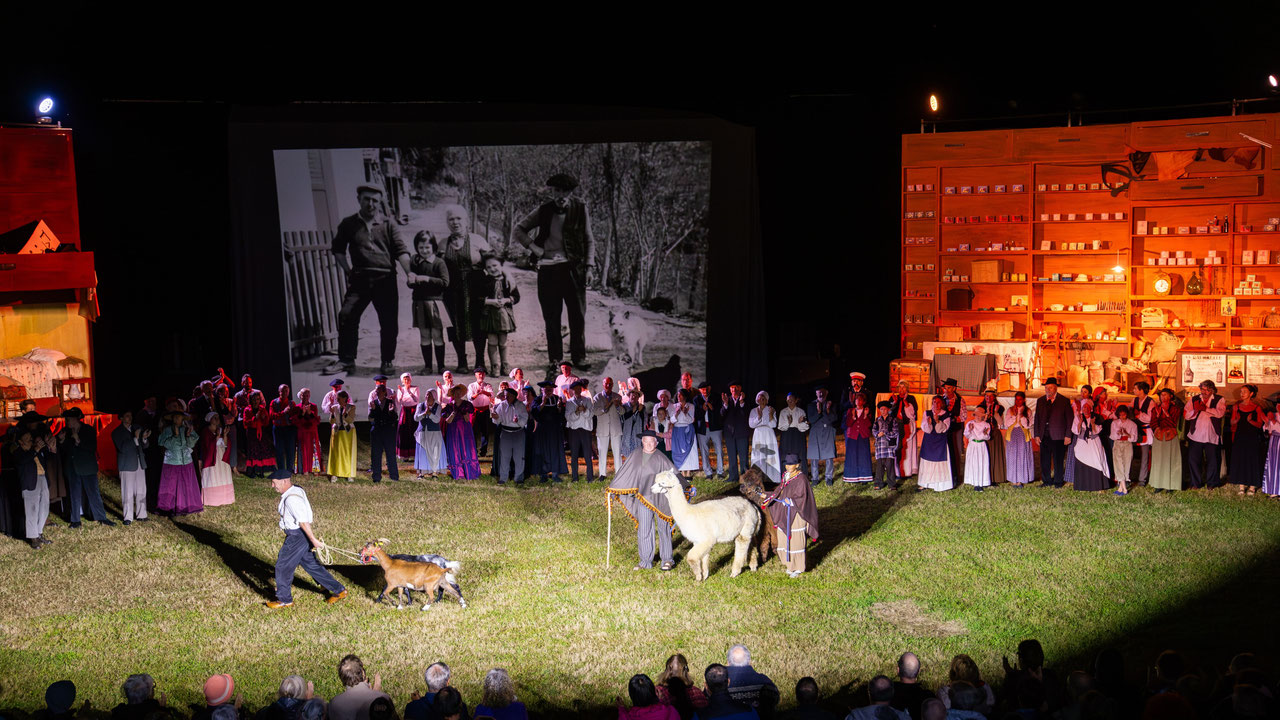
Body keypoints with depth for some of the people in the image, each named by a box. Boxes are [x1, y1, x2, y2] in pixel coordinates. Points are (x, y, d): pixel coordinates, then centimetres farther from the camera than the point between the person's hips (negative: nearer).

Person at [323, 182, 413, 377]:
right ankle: (346, 360, -1)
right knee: (347, 315, -10)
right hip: (360, 279, 0)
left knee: (389, 322, 1)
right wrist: (348, 271, 3)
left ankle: (388, 361, 16)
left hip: (385, 280, 0)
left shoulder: (388, 226, 9)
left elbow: (401, 251, 0)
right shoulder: (348, 224, 11)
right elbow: (338, 249, 16)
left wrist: (408, 272, -15)